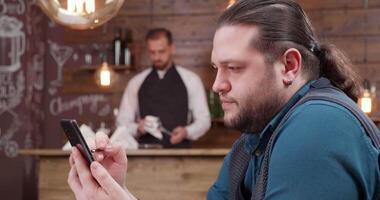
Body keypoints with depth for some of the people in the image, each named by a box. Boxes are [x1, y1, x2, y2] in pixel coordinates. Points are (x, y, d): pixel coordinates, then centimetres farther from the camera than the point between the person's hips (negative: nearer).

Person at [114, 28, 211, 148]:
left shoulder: (190, 80, 6)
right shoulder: (136, 83, 9)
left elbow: (203, 120, 6)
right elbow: (122, 121, 10)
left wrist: (186, 132, -13)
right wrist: (138, 128, -10)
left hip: (179, 151, 0)